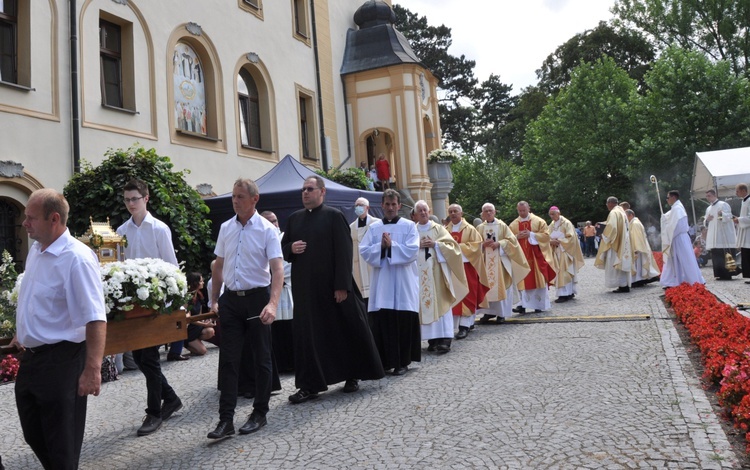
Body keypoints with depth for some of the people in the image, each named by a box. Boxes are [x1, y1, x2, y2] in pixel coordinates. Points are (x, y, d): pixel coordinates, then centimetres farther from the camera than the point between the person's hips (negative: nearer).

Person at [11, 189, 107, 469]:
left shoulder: (77, 259, -23)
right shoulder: (36, 249, 6)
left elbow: (95, 320, -26)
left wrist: (92, 370, -29)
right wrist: (22, 334, 27)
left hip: (61, 361, -9)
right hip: (31, 357, 9)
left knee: (61, 445, 6)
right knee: (34, 435, 22)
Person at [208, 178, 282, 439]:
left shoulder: (267, 229, -8)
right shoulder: (225, 228, 7)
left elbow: (277, 269, -15)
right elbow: (219, 266, 15)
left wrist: (272, 304, -27)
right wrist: (214, 299, 13)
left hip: (257, 297, -4)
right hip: (231, 299, 4)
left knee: (261, 358, 7)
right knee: (228, 359, 3)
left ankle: (259, 414, 21)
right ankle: (226, 419, 8)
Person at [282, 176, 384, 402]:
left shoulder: (334, 216, -5)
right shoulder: (294, 218, 11)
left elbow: (344, 252, -10)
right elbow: (284, 248, 18)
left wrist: (342, 286, -15)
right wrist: (291, 248, -6)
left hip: (332, 286, -4)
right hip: (305, 287, 4)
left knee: (345, 332, 7)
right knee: (307, 335, 4)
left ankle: (352, 376, 26)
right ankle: (309, 385, 11)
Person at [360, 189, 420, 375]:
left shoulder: (409, 226, 3)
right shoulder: (374, 228, 10)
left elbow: (412, 251, -10)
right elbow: (364, 251, 2)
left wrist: (391, 245, -13)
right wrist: (381, 246, -12)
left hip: (403, 284, -2)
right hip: (381, 283, 2)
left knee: (403, 323, 1)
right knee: (381, 322, 2)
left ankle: (403, 362, 11)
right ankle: (384, 360, 14)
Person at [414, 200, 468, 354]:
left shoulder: (438, 229, 8)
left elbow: (452, 246, 1)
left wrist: (435, 244, -10)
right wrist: (418, 245, -9)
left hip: (436, 272, -2)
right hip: (419, 274, 2)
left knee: (440, 304, -7)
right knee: (424, 304, 0)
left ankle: (444, 339, -10)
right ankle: (432, 339, 6)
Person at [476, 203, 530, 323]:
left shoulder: (502, 225, 2)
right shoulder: (480, 228, 8)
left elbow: (511, 239, -2)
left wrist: (499, 243, -16)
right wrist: (483, 244, -14)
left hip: (501, 260, -2)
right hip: (486, 261, 2)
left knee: (501, 286, -1)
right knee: (487, 286, 2)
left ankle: (502, 313, 5)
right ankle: (490, 311, 10)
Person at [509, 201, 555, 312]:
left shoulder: (539, 221, 1)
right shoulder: (513, 224, 9)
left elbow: (546, 236, -5)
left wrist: (531, 234, -16)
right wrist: (517, 236, -12)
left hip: (536, 256, -2)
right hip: (521, 257, 2)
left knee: (538, 279, 1)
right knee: (523, 280, -2)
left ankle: (540, 304, 9)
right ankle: (523, 304, -2)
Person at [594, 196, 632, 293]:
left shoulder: (614, 212, -14)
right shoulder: (622, 212, 15)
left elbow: (611, 227, -24)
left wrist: (604, 235, -9)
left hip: (616, 243, -9)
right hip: (623, 242, 9)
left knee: (617, 263, -5)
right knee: (622, 263, 10)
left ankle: (623, 286, -6)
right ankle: (625, 285, 12)